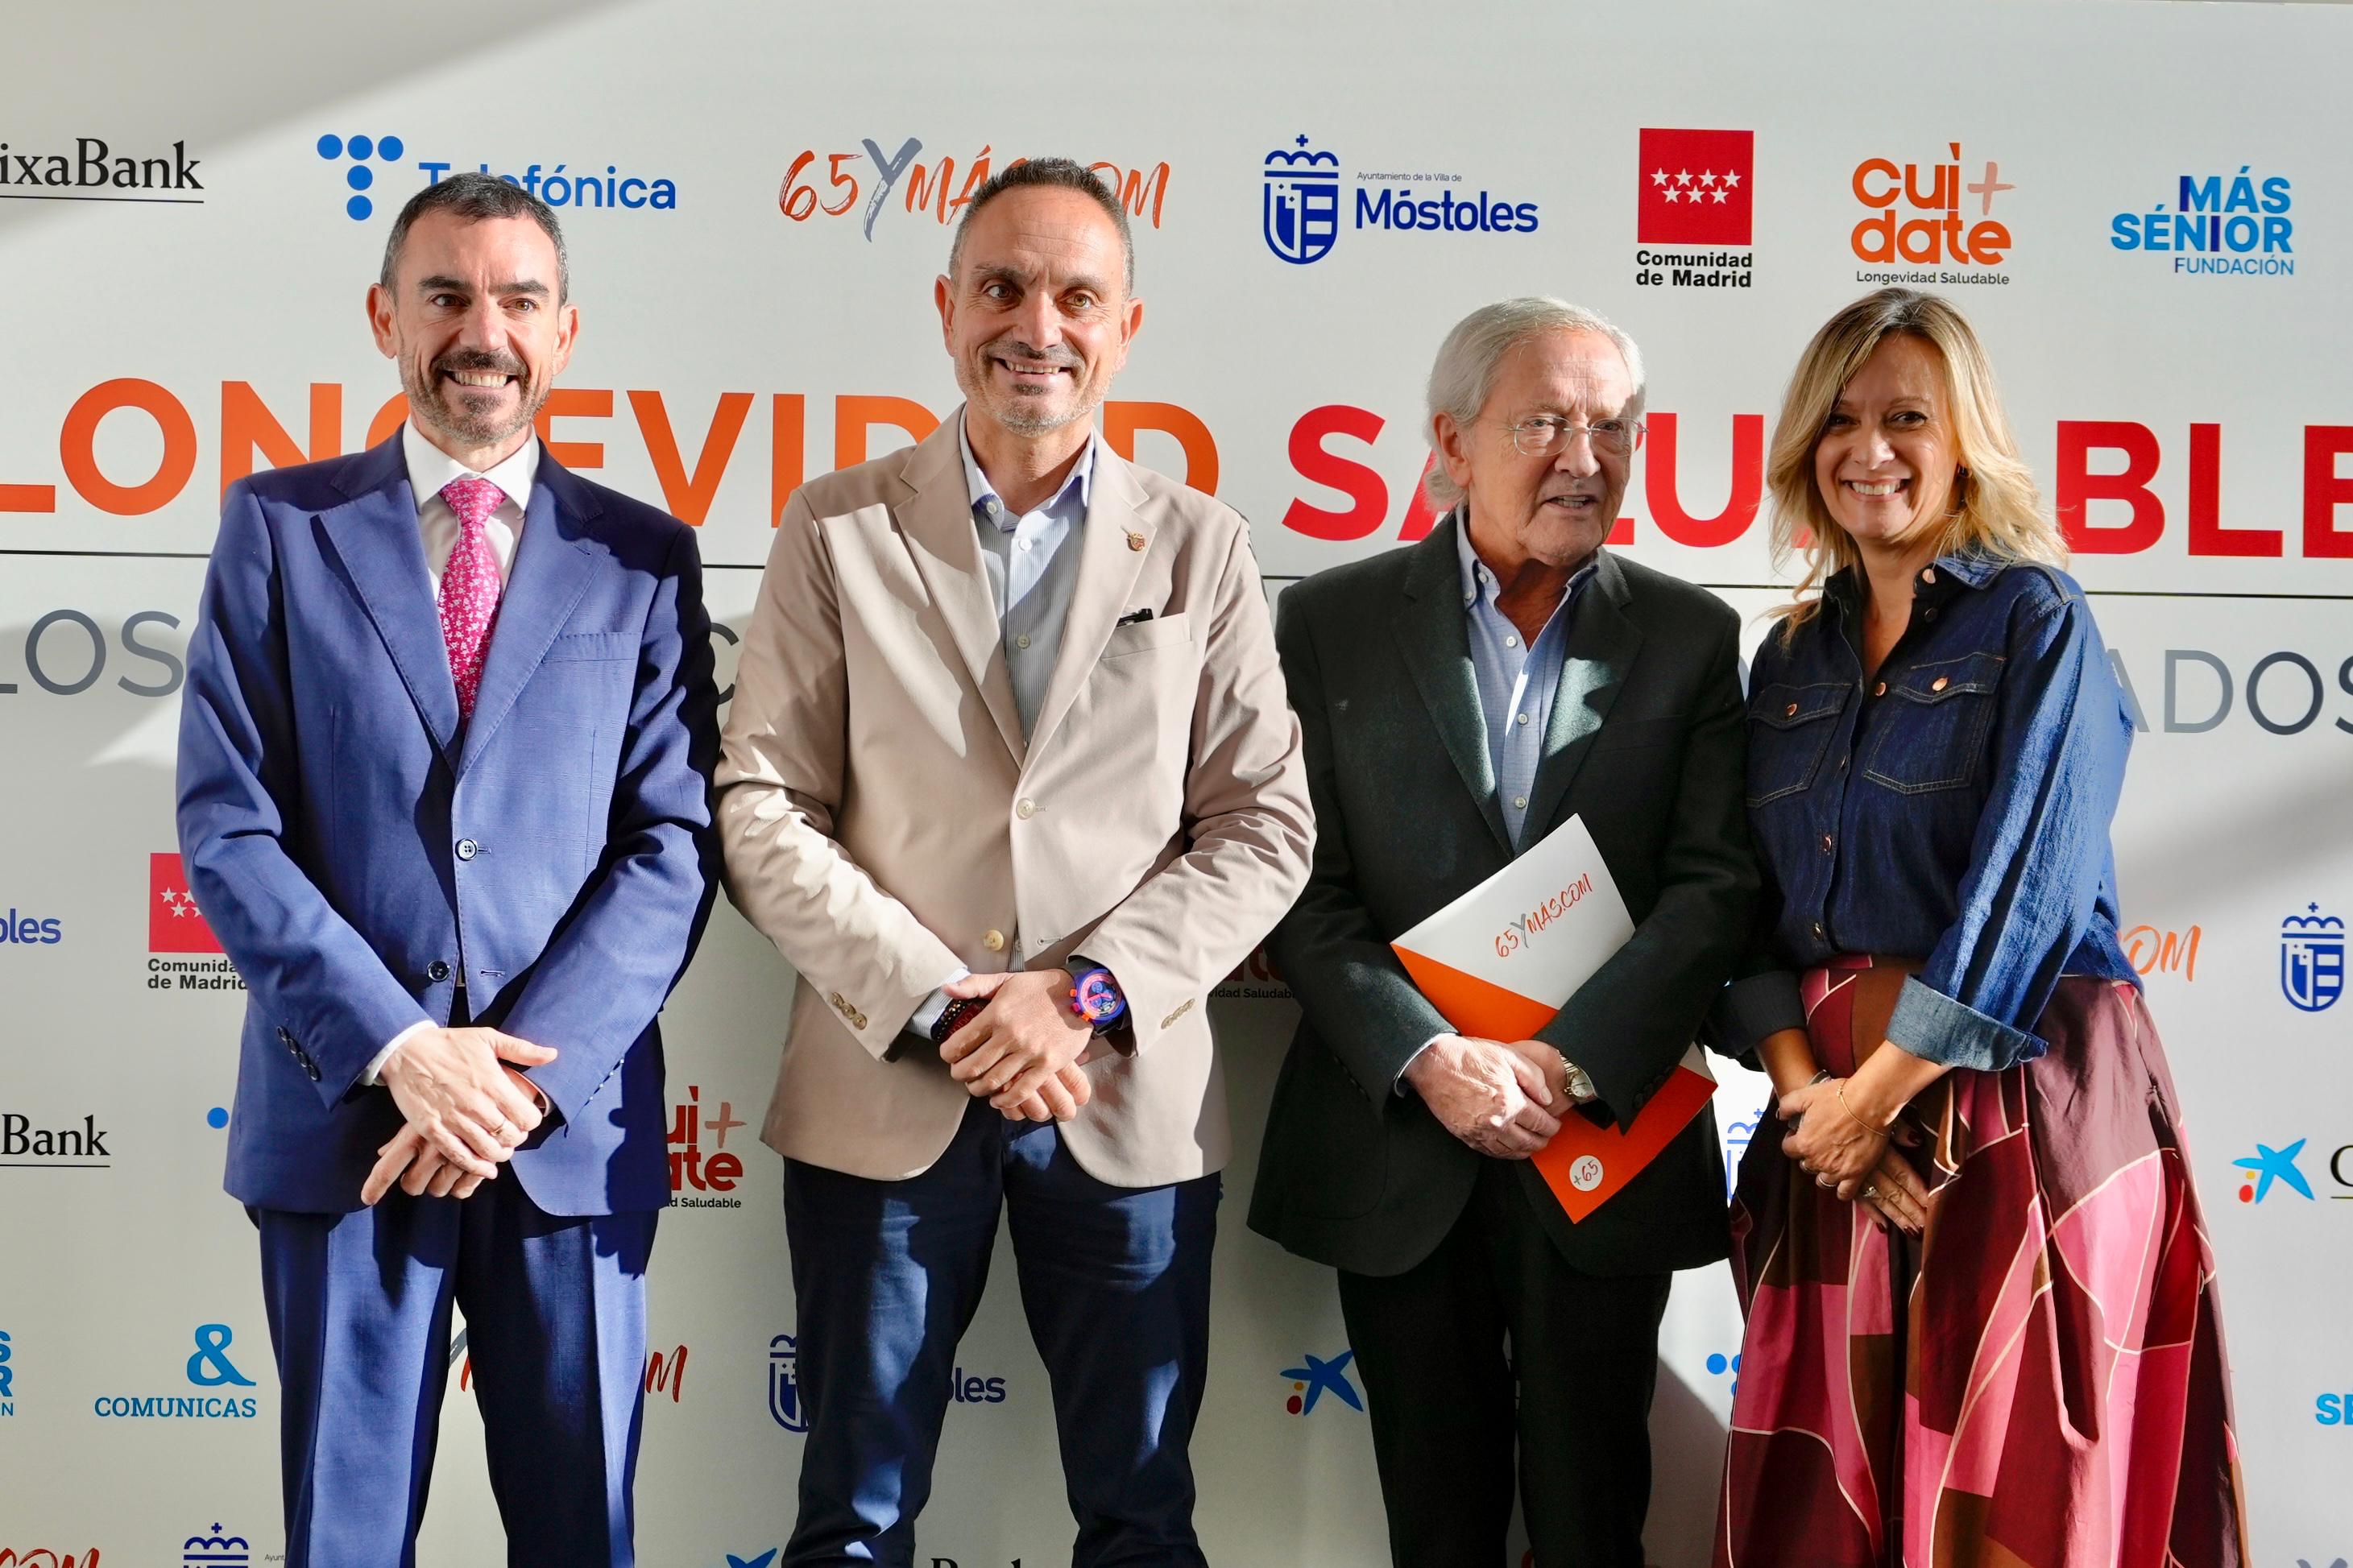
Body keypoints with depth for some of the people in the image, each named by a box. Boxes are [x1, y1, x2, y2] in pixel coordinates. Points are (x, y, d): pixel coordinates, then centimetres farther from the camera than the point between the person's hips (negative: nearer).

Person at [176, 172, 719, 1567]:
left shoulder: (644, 557, 5)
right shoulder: (281, 527, 4)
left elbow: (674, 845, -1)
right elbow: (226, 828, -2)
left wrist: (525, 1073, -11)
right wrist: (400, 1048, -12)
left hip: (571, 1126, 1)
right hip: (341, 1116, 0)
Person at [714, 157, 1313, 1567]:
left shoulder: (1203, 549, 5)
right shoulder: (838, 533, 2)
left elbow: (1265, 824, 1)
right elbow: (765, 810, -3)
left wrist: (1091, 992, -12)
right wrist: (935, 1009, -12)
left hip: (1129, 1101, 1)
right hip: (884, 1092, 0)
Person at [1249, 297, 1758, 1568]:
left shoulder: (1690, 638, 3)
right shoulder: (1333, 622, 0)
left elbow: (1716, 883, -5)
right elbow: (1304, 887, -5)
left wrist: (1571, 1060, -15)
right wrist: (1431, 1060, -16)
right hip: (1400, 1153, 0)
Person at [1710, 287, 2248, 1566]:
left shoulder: (2034, 618, -4)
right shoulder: (1791, 657, 13)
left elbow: (2031, 876, -14)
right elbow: (1755, 899, 8)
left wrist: (1882, 1088, -13)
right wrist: (1803, 1083, -7)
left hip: (2015, 1096, -5)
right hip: (1837, 1098, 5)